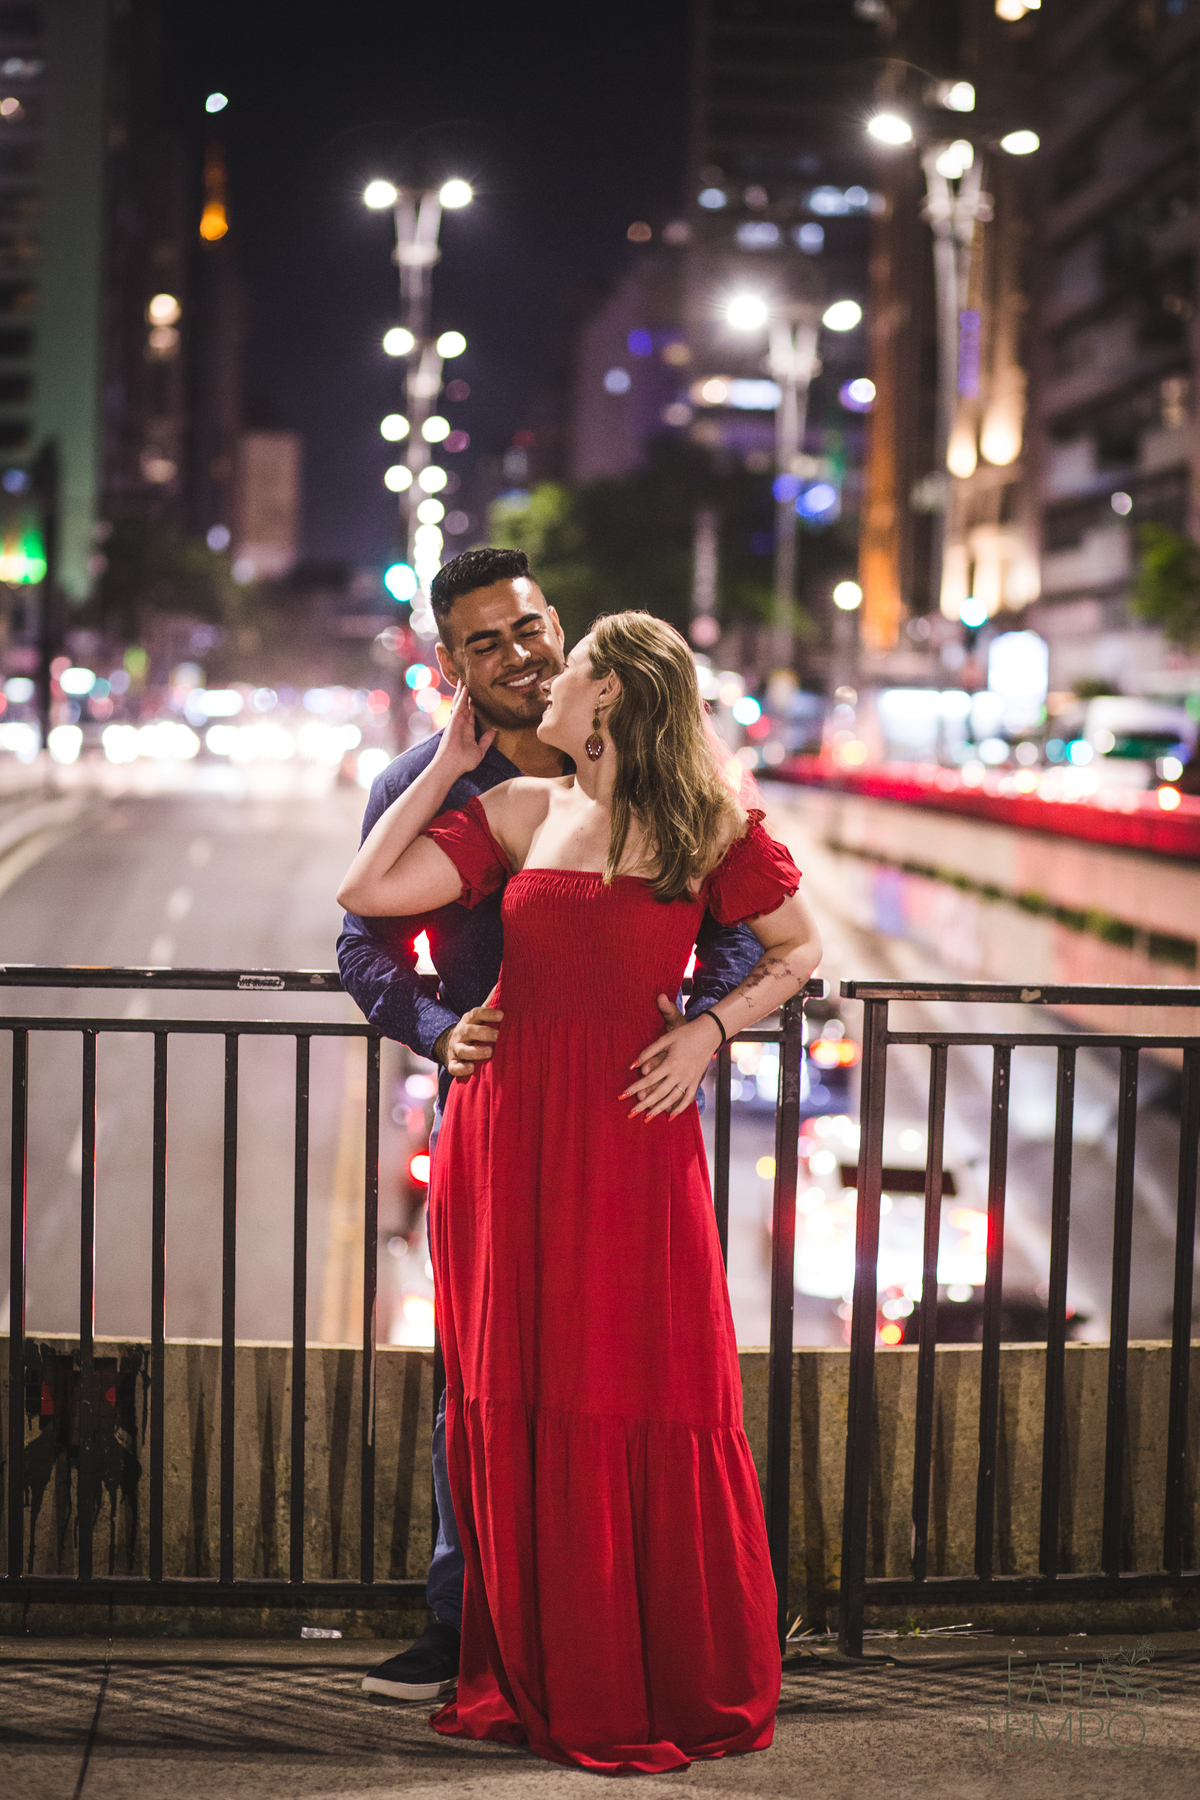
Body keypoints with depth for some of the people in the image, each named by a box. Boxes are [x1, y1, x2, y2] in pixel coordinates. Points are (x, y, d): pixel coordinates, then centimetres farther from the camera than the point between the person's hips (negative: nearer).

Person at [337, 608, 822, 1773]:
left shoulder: (709, 828, 2)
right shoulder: (517, 812, 10)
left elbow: (798, 950, 10)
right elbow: (366, 892, 2)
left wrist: (710, 1028, -5)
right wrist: (448, 762, 8)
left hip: (628, 1134, -3)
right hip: (507, 1134, 3)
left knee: (645, 1407, 0)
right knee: (519, 1412, 7)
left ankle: (679, 1692, 16)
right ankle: (539, 1683, 21)